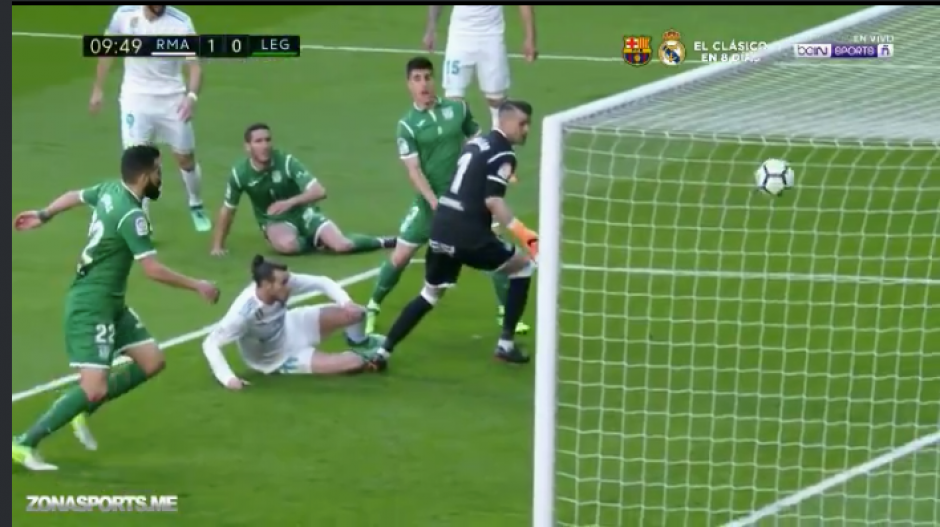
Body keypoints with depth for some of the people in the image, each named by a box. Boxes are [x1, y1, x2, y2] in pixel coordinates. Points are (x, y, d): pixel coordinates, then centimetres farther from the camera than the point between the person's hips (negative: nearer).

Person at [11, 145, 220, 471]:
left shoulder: (110, 190, 3)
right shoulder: (131, 215, -24)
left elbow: (74, 196, 22)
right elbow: (153, 270, -26)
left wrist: (43, 216, 41)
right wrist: (197, 286, -15)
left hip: (111, 304, 10)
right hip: (90, 308, -10)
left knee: (152, 362, 8)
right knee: (95, 389, -16)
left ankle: (83, 411, 17)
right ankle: (25, 444, -7)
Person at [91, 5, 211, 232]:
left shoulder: (181, 22, -15)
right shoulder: (124, 15, -9)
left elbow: (194, 64, -15)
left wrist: (192, 96, -33)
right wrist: (98, 88, 12)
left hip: (172, 101, 0)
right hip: (135, 99, 0)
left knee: (186, 159, 11)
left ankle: (196, 207, 38)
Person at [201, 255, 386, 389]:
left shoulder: (283, 282, -26)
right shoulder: (244, 312, -41)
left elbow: (321, 282, -14)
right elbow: (210, 344, -37)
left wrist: (346, 301, -29)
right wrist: (228, 378, -45)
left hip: (290, 328, 5)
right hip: (279, 360, -5)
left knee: (355, 313, -9)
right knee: (353, 363, -17)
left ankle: (358, 343, 29)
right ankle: (366, 360, 24)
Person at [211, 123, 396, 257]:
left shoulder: (287, 162, -22)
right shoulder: (239, 173, -17)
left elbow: (319, 192, -26)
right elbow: (228, 210, -3)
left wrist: (290, 202, -40)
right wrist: (217, 246, -1)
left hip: (302, 213, 0)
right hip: (275, 221, 1)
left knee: (341, 244, -22)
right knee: (287, 245, -38)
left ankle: (383, 242, 5)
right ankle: (315, 241, -5)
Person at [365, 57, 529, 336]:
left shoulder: (458, 108, 0)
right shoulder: (408, 124, -8)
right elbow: (414, 170, -13)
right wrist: (434, 202, -24)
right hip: (430, 201, -2)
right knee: (400, 257, 0)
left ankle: (505, 313, 13)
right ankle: (372, 309, 19)